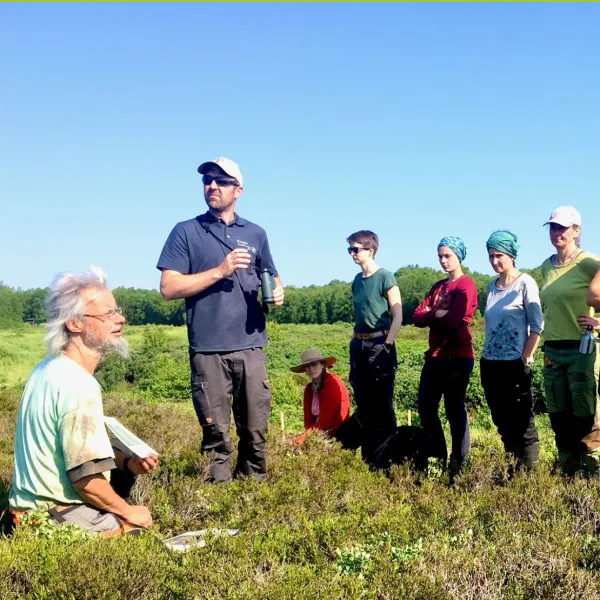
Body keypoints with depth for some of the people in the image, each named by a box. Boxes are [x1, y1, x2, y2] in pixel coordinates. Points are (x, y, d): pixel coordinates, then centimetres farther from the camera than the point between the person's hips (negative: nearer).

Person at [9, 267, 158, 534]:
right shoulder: (78, 385, -25)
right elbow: (85, 478, -25)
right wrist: (128, 512, -10)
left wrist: (128, 462, -1)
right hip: (56, 518, -9)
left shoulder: (49, 368, 5)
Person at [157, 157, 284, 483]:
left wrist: (277, 292, 0)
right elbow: (168, 288, -5)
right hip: (208, 350, -3)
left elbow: (271, 278, 24)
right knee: (216, 434, 3)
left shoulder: (256, 234, 13)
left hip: (250, 347, 3)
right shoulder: (186, 232, 3)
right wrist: (219, 271, -13)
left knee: (255, 431, 8)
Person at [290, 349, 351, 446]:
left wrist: (305, 436, -18)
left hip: (337, 436, -7)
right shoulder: (309, 388, 8)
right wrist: (307, 435, -12)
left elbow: (325, 420, -18)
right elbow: (308, 419, 5)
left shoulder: (333, 383, -14)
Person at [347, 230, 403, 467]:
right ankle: (369, 458, 21)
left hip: (379, 345, -7)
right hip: (359, 345, 7)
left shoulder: (385, 277, -8)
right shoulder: (358, 280, 12)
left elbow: (397, 316, -11)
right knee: (364, 405, 12)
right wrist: (354, 342, 12)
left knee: (382, 405, -2)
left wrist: (387, 345, -15)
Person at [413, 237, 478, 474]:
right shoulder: (438, 287, 17)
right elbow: (418, 317, 6)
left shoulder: (466, 285, -8)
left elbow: (453, 321, -21)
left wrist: (432, 316, -4)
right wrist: (438, 314, -11)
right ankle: (437, 459, 24)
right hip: (435, 356, 8)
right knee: (426, 407, 11)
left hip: (457, 357, -8)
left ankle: (459, 463, 10)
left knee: (454, 409, -1)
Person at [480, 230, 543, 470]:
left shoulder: (525, 283, -7)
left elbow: (537, 325, -10)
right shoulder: (491, 286, 11)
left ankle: (529, 470, 6)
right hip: (490, 363, 6)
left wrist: (526, 359, -13)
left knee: (522, 421, -1)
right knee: (502, 420, 12)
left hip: (515, 364, -6)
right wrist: (487, 355, 11)